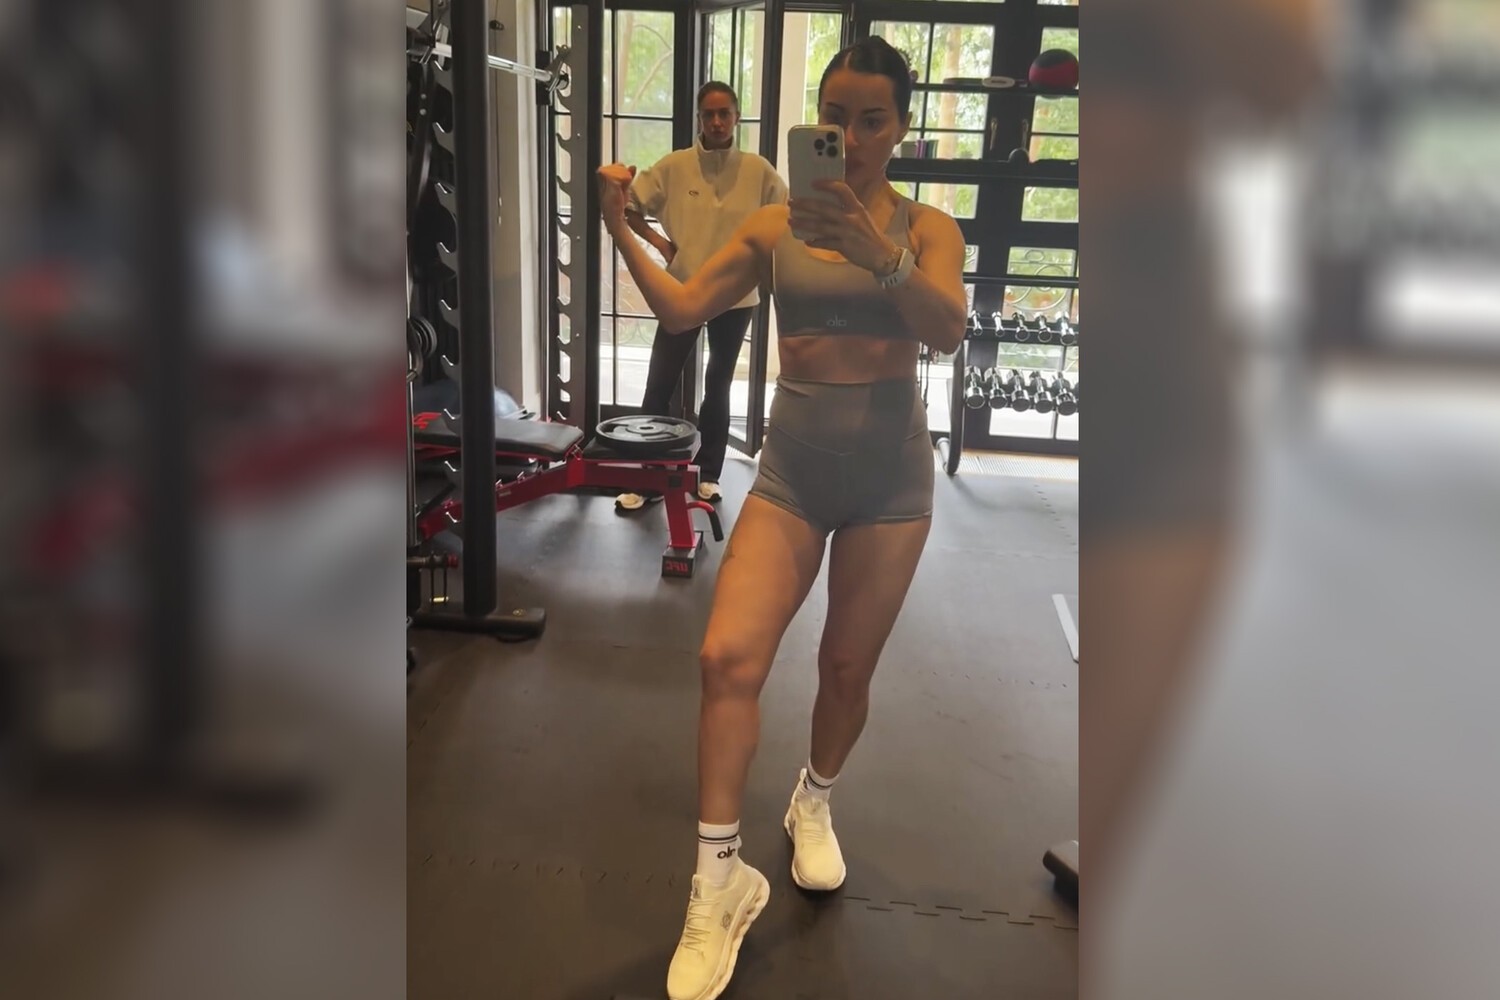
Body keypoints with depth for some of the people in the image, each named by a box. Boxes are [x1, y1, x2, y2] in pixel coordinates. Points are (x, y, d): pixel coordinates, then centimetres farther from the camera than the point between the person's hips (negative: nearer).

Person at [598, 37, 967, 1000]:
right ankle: (721, 880, -3)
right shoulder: (774, 228, 4)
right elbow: (682, 308, -1)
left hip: (889, 471, 0)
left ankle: (815, 804, 40)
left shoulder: (926, 228, -1)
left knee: (848, 668, 9)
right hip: (793, 467, 1)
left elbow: (948, 329, -20)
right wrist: (622, 229, -14)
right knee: (728, 656, -15)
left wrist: (879, 254, -36)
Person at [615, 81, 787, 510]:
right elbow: (629, 206, 2)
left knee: (718, 386, 13)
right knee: (660, 384, -1)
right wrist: (659, 242, -5)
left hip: (736, 295, 1)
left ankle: (707, 474, 25)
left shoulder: (757, 170, -5)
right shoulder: (673, 166, -6)